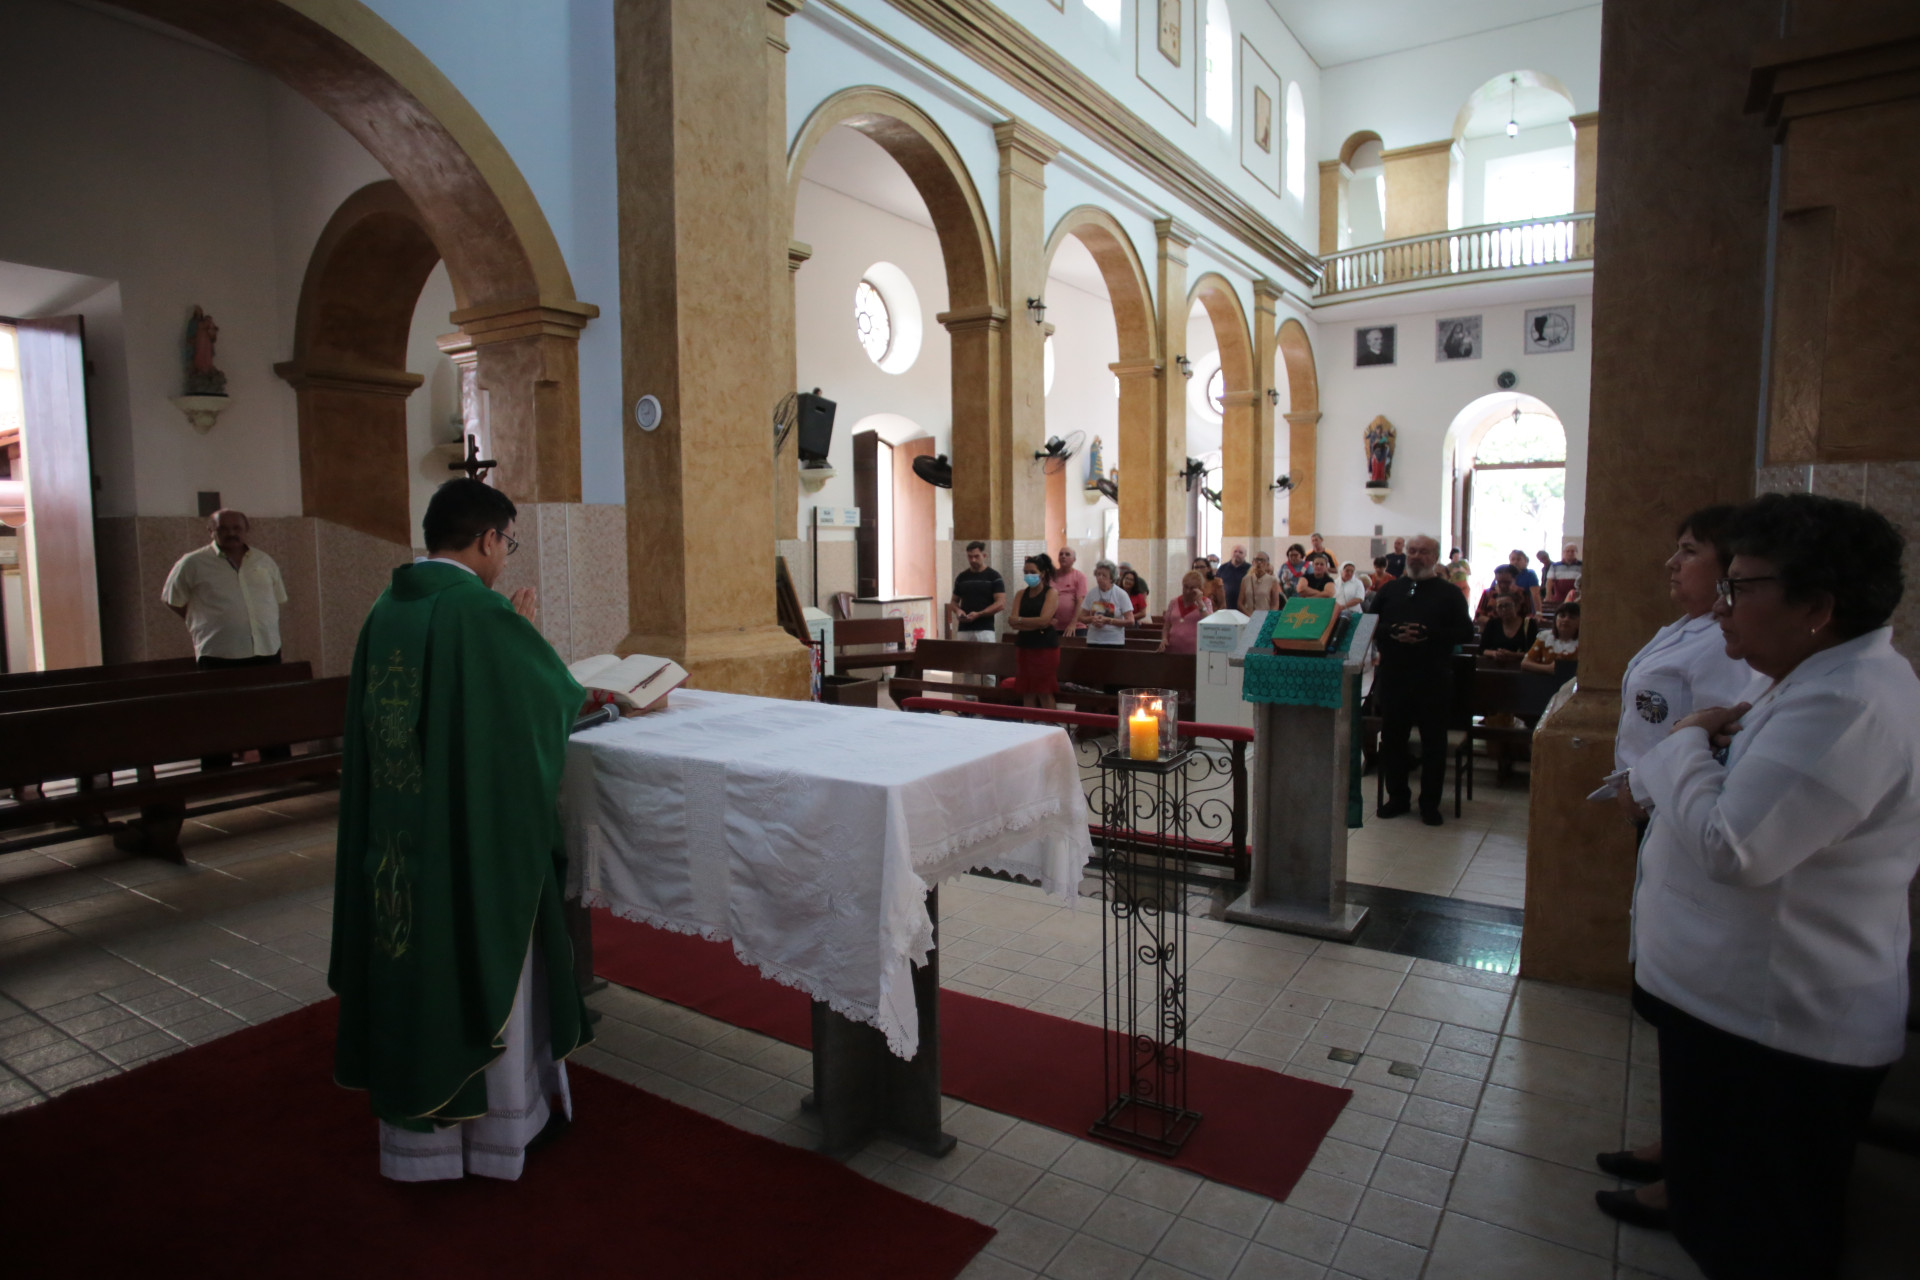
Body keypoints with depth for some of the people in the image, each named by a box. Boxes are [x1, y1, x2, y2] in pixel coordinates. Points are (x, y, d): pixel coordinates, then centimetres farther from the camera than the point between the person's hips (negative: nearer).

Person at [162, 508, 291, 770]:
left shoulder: (264, 561, 11)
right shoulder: (193, 563, -1)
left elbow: (279, 598, 21)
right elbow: (173, 600, 7)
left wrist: (267, 629, 13)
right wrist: (202, 621, 5)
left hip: (267, 652, 4)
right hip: (219, 657, -4)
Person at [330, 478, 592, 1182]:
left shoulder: (385, 610, 4)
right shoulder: (483, 611, -18)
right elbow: (555, 696, -8)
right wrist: (530, 633, 7)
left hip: (395, 835, 7)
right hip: (481, 832, -6)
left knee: (412, 962, 16)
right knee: (489, 963, 10)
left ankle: (417, 1129, 31)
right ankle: (501, 1121, 27)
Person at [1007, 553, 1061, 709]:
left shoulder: (1051, 592, -2)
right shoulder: (1021, 594, 10)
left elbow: (1043, 620, -15)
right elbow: (1013, 623, -2)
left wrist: (1019, 620, -5)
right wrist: (1036, 625, -14)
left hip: (1045, 647, -5)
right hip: (1024, 646, 5)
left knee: (1044, 693, -3)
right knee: (1027, 693, 6)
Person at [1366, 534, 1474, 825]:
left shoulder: (1449, 594, 4)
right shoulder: (1390, 590, 12)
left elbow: (1465, 632, -4)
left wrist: (1427, 634, -17)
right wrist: (1393, 633, -13)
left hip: (1434, 681, -2)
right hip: (1393, 678, 2)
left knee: (1434, 743, 4)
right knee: (1392, 739, 8)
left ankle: (1430, 803, 15)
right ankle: (1397, 797, 21)